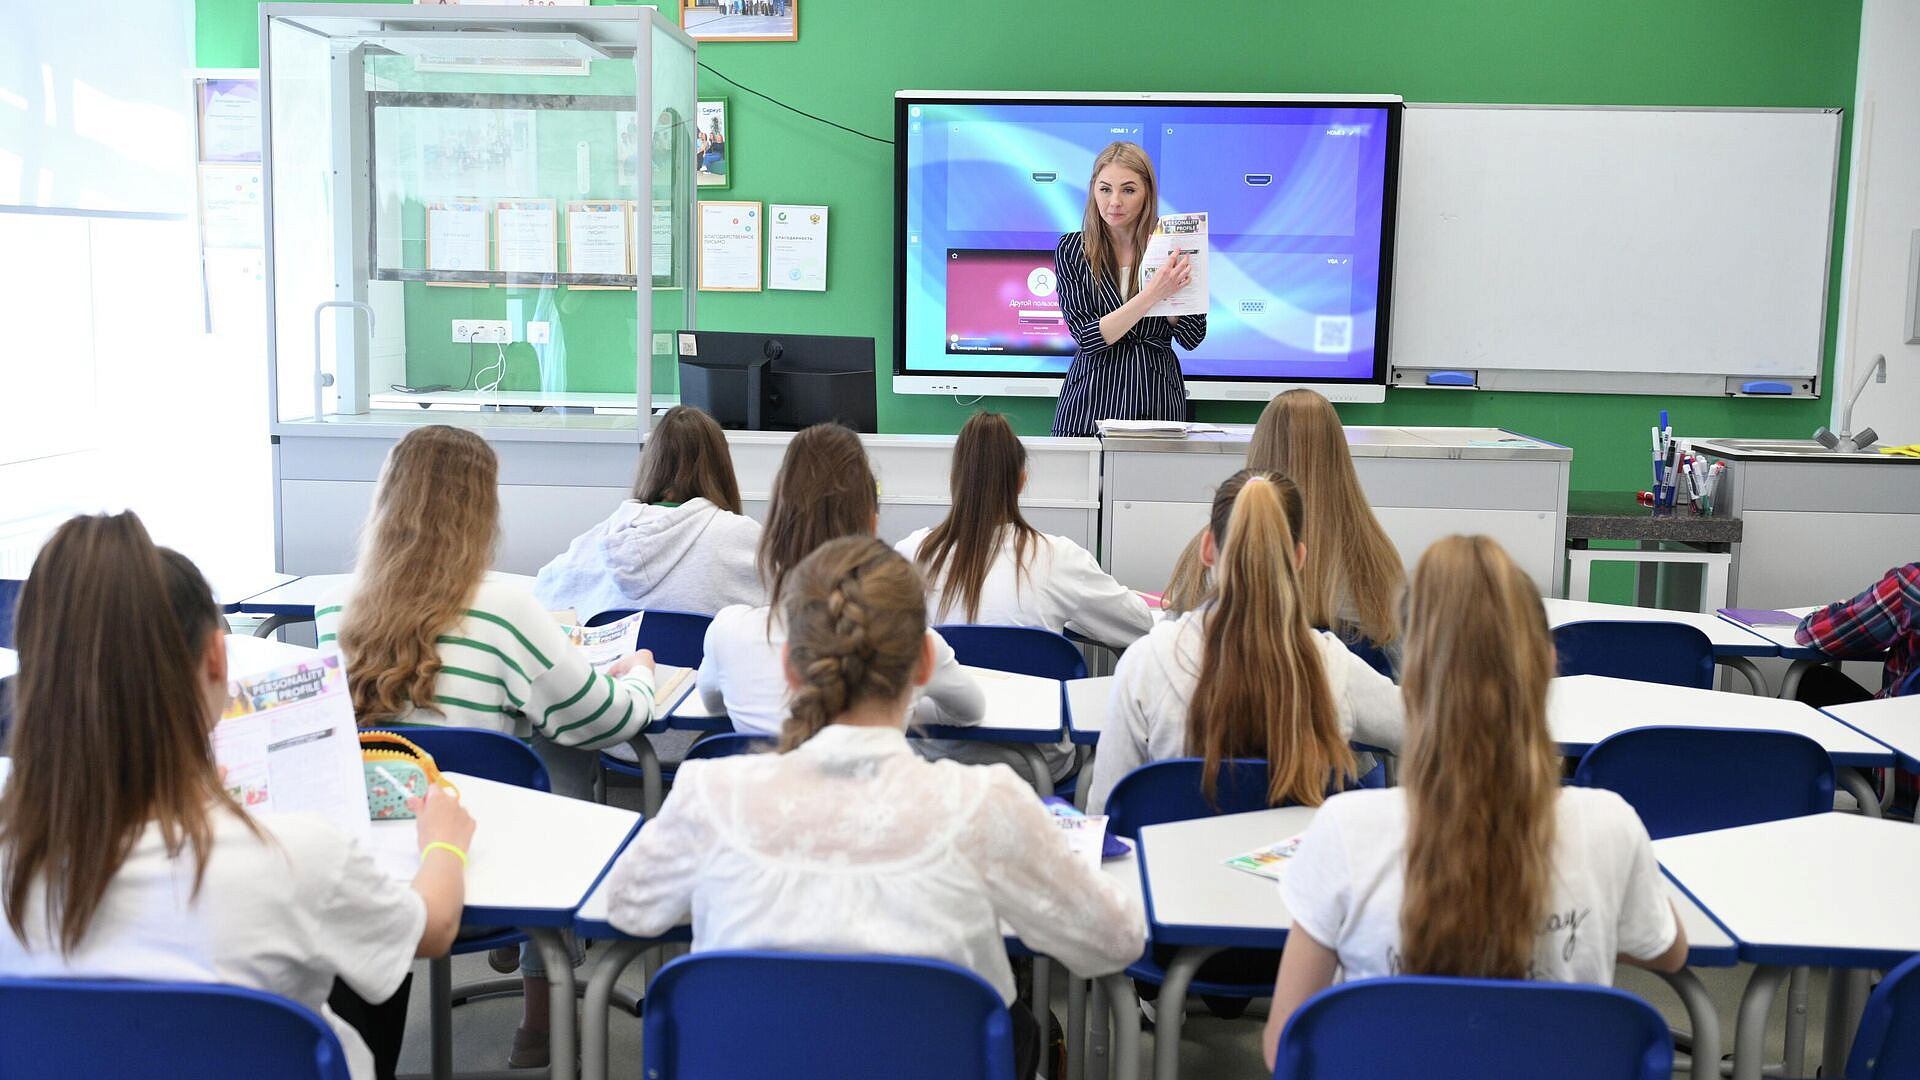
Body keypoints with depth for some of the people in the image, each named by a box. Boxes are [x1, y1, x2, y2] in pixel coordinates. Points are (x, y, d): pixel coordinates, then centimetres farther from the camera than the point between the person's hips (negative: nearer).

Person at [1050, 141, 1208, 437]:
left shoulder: (1173, 248, 0)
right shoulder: (1072, 249, -1)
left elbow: (1192, 338, 0)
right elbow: (1088, 338, -12)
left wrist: (1172, 288, -16)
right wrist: (1152, 294, -21)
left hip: (1157, 402, 0)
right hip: (1091, 402, 0)